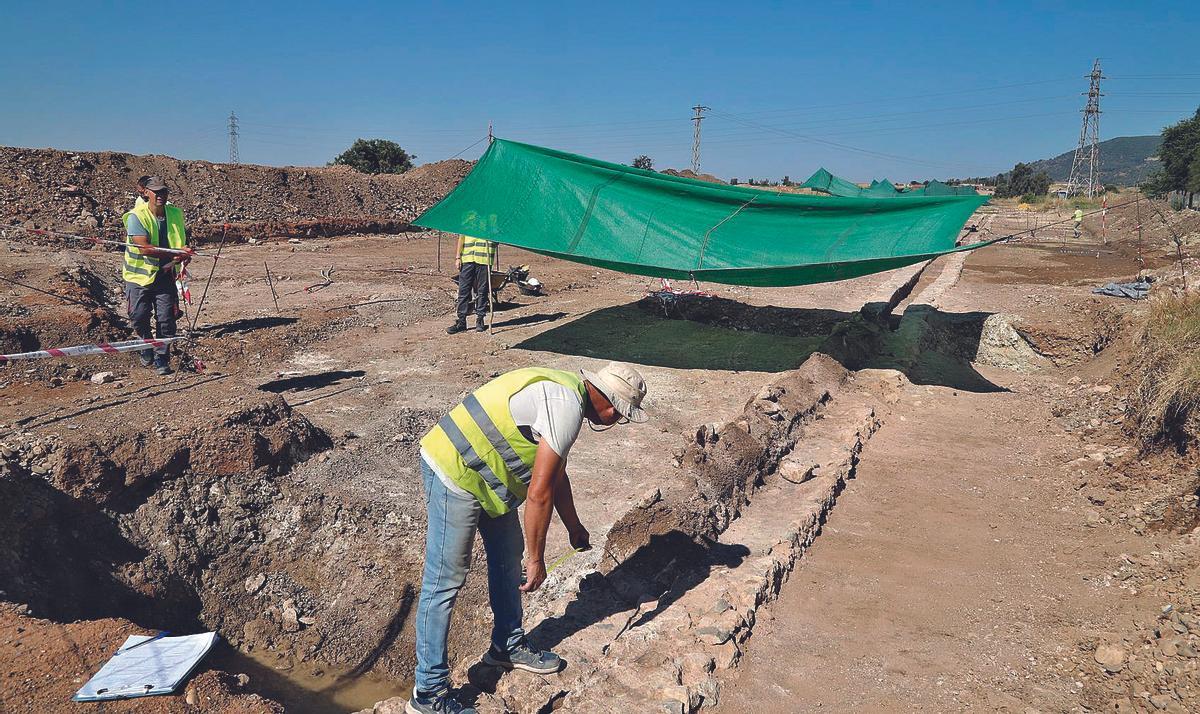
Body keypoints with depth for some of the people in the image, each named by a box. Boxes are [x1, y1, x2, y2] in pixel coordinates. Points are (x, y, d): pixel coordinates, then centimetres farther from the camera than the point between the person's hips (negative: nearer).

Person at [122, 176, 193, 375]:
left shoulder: (175, 214, 1)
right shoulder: (136, 216, -13)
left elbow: (182, 240, 10)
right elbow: (144, 248, -22)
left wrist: (183, 254, -13)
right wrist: (175, 253, -27)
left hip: (165, 275, 3)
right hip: (140, 275, -3)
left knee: (166, 319, -1)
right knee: (139, 317, 0)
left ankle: (162, 359, 12)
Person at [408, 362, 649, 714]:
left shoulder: (566, 390, 9)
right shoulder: (567, 408, -23)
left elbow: (556, 475, 23)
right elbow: (539, 494, -22)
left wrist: (574, 527, 35)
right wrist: (536, 559, -10)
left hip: (486, 473, 11)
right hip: (453, 474, -11)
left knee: (508, 556, 20)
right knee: (445, 582, -3)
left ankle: (508, 646, 38)